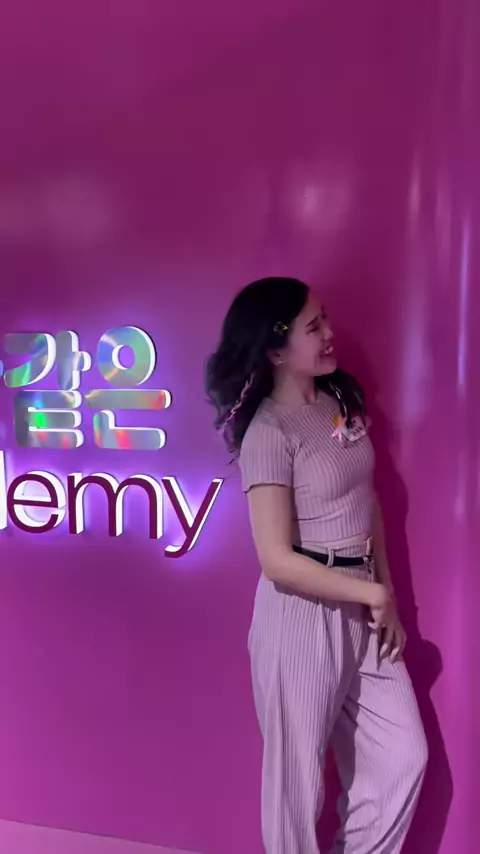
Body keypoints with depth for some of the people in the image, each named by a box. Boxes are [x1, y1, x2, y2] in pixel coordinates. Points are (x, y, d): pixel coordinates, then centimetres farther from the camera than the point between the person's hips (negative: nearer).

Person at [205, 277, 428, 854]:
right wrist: (375, 594, -12)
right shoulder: (269, 432, -18)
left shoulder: (342, 399, 4)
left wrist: (387, 599, 4)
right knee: (300, 773, 14)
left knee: (404, 757, 17)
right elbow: (278, 561, -21)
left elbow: (367, 503, 9)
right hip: (303, 612, -7)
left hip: (360, 609, 7)